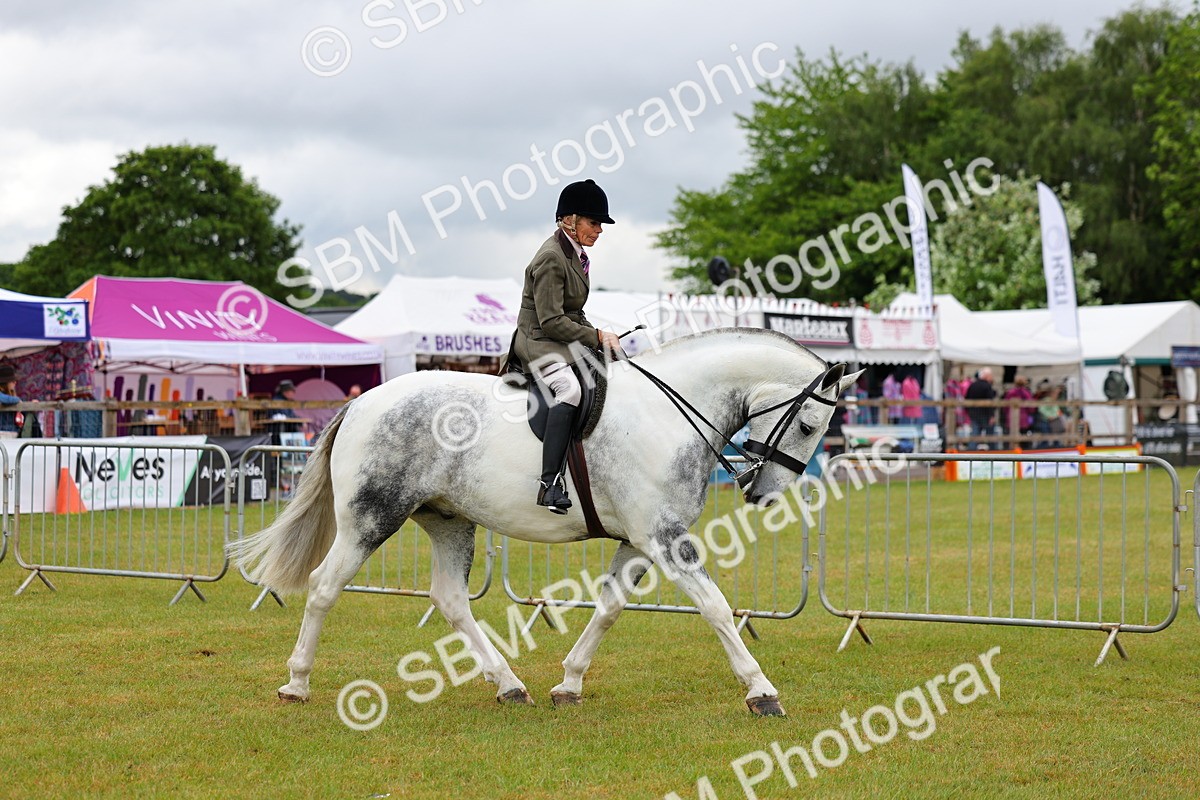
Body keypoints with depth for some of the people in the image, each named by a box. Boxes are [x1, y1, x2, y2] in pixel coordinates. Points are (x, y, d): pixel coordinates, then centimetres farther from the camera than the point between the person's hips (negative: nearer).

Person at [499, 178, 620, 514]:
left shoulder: (576, 253, 15)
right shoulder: (551, 259, -16)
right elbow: (551, 321, -21)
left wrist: (599, 335, 5)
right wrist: (596, 336, -16)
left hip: (567, 339, 11)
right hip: (539, 340, -11)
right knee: (570, 388, -36)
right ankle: (549, 483, -43)